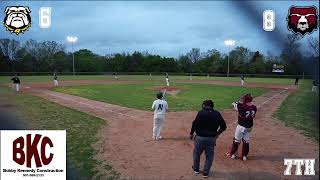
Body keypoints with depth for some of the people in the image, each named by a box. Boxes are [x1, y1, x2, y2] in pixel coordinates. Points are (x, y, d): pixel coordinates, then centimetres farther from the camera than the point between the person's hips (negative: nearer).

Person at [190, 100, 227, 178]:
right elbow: (223, 126, 2)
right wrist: (217, 133, 14)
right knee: (209, 156, 16)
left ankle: (196, 169, 34)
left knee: (197, 153, 19)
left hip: (200, 137, -2)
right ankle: (206, 172, 23)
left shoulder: (201, 113, -11)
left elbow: (195, 124, -14)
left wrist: (191, 133, -1)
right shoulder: (217, 114, 0)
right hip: (212, 138, 2)